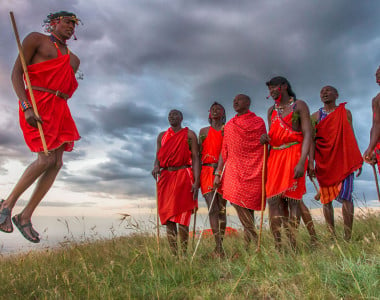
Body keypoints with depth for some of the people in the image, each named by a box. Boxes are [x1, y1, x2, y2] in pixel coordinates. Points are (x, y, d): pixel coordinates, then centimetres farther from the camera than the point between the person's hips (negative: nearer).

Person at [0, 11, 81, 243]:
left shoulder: (73, 59, 23)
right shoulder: (36, 39, 6)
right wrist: (27, 108, -17)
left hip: (59, 109, 6)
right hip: (37, 103, -6)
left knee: (57, 164, -5)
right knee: (46, 160, -19)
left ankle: (25, 216, 5)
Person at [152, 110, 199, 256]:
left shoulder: (189, 134, 7)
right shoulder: (162, 136, 19)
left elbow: (195, 157, 0)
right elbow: (158, 156, 17)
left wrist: (196, 182, -11)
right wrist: (156, 166, -8)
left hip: (183, 176, -4)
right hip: (165, 176, 4)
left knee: (182, 216, -8)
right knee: (167, 216, 0)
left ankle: (184, 254, -2)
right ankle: (174, 254, 6)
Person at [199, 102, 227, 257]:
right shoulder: (204, 131, 17)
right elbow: (199, 153, 13)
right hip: (207, 171, 1)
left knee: (221, 209, -2)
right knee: (212, 208, -12)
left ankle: (219, 247, 5)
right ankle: (219, 247, -16)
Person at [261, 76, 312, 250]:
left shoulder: (299, 105, 2)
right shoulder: (271, 110, 19)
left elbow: (307, 134, -7)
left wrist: (302, 162, -19)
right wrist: (266, 139, -3)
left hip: (293, 154, -5)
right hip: (275, 156, 5)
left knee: (292, 199, -8)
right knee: (273, 200, -3)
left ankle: (293, 247, -2)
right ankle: (277, 247, 0)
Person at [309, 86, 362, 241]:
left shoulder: (345, 113, 12)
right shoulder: (316, 116, 9)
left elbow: (351, 136, 12)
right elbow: (312, 139, 1)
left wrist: (358, 159, 7)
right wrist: (311, 162, -10)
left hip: (344, 159, 0)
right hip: (324, 161, 1)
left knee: (345, 196, -11)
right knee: (326, 198, 2)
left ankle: (348, 237, -7)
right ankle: (332, 236, 10)